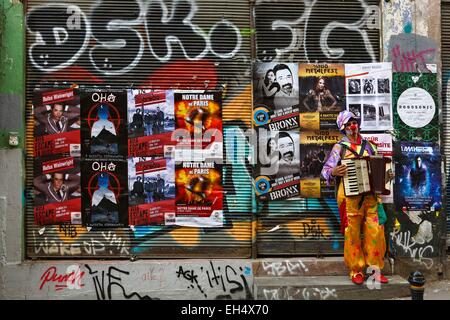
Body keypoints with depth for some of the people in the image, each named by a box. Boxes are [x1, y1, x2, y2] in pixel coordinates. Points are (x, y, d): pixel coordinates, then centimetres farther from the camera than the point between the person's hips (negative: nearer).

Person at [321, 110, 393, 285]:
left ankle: (375, 269, 14)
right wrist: (333, 172, -23)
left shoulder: (369, 146, 14)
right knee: (352, 234, 0)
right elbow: (325, 170, -3)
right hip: (350, 197, -3)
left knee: (375, 233, 0)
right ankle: (356, 270, 12)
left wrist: (387, 176, 3)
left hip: (371, 197, 3)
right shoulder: (339, 147, 3)